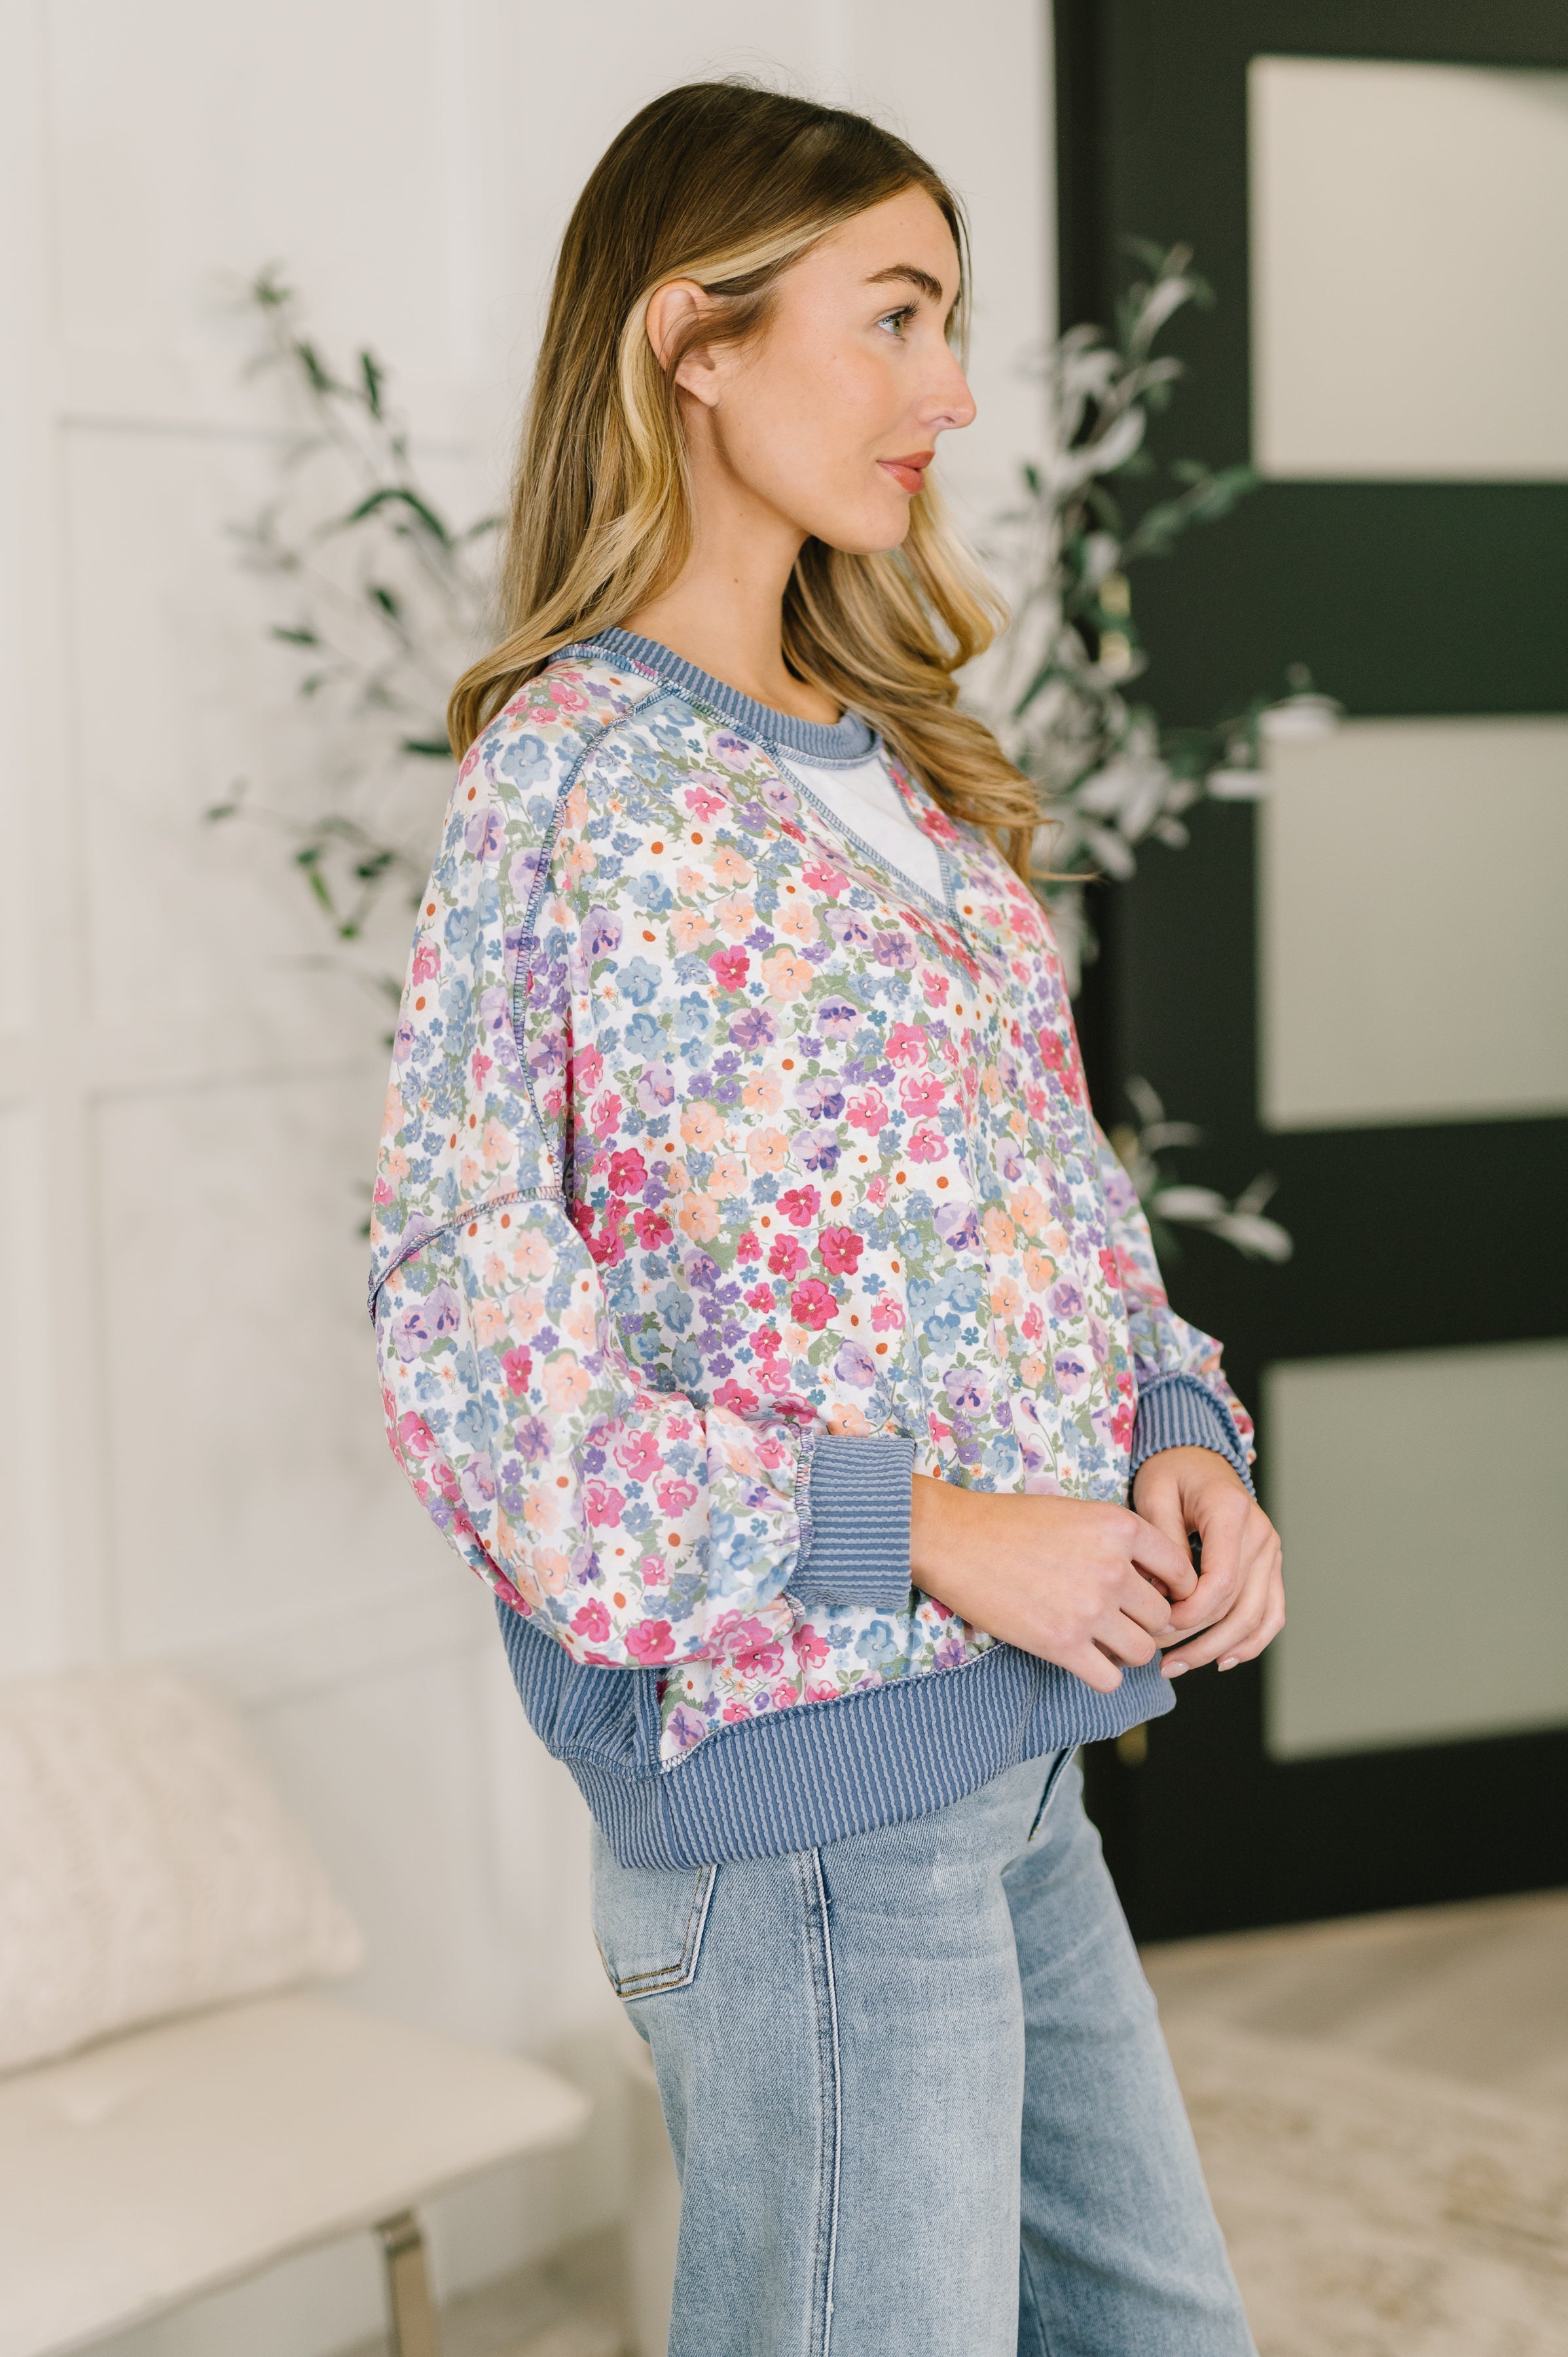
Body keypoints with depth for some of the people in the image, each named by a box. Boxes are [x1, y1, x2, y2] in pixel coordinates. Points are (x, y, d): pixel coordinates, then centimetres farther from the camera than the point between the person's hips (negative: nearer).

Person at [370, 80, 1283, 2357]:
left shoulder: (898, 760, 12)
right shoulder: (567, 772, -12)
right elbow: (472, 1328, -17)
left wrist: (1183, 1433, -1)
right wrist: (925, 1535, -19)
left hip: (1017, 1731, 8)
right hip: (794, 1753, -8)